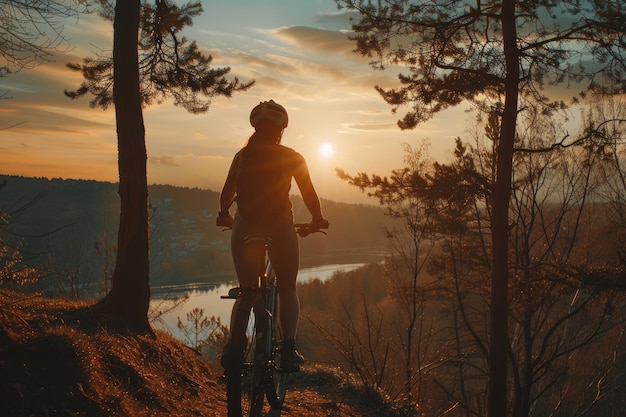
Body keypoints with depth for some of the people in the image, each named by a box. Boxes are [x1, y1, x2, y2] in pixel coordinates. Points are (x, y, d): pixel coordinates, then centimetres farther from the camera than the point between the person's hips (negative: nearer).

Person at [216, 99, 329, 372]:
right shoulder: (291, 157, 4)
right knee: (287, 289, 13)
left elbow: (227, 192, 11)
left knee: (246, 290, 16)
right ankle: (288, 349, -1)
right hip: (280, 227, -2)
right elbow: (309, 194, 7)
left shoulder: (242, 155, 8)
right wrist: (318, 219, 23)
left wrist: (223, 215, 29)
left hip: (244, 227, 2)